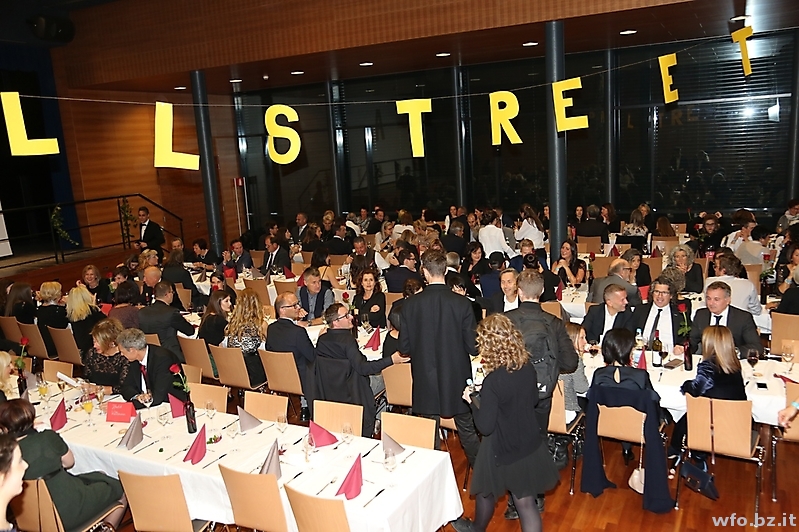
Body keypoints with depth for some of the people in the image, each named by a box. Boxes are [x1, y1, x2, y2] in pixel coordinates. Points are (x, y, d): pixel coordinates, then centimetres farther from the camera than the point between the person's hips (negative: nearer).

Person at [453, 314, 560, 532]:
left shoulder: (493, 381, -29)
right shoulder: (527, 367, -10)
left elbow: (485, 426, -23)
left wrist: (472, 401, -9)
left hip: (503, 449, -5)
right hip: (530, 443, 5)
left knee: (486, 492, 23)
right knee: (526, 501, 16)